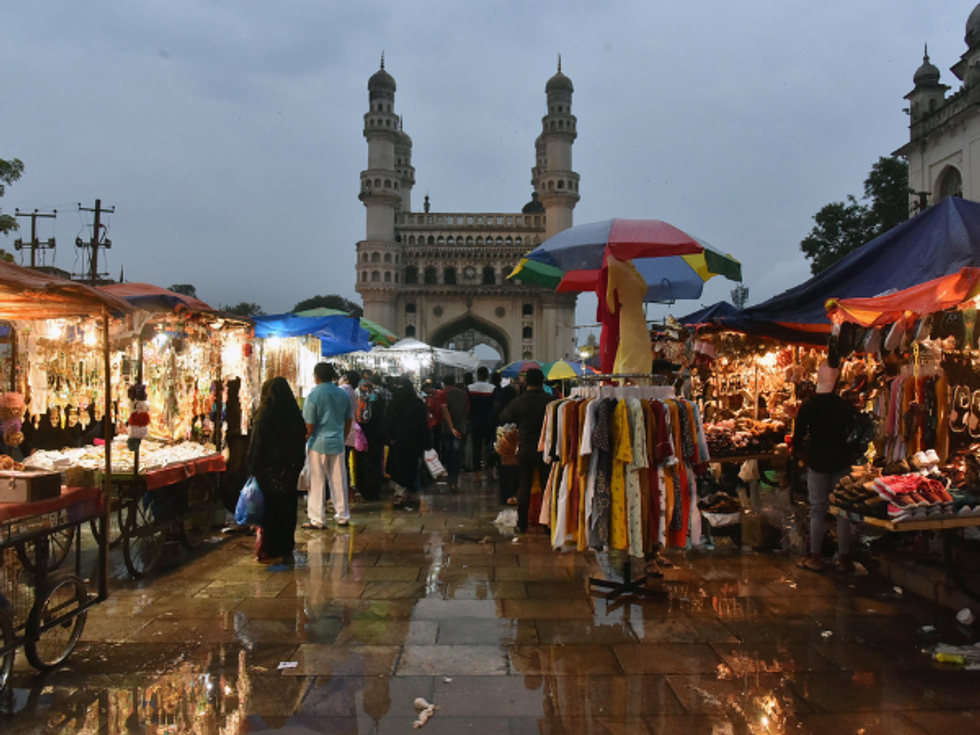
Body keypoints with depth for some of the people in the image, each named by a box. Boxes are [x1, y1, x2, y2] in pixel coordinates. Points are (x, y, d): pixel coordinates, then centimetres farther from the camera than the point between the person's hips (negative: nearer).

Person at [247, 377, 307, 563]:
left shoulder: (264, 416, -14)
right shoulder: (295, 416, 1)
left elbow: (256, 446, -11)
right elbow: (301, 447, 7)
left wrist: (253, 469, -2)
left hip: (268, 472, -4)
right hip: (289, 473, 5)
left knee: (268, 512, 5)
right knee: (287, 511, 13)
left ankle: (267, 552, 10)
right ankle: (285, 549, 21)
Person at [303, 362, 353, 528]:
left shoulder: (314, 394, -11)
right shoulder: (343, 394, 6)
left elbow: (309, 425, -13)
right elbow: (349, 420, 13)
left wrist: (304, 441, 0)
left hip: (318, 444, -5)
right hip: (337, 443, 5)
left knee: (317, 482, 2)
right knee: (339, 481, 11)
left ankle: (318, 519, 7)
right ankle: (343, 516, 18)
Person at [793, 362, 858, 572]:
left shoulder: (807, 407, -7)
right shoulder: (846, 407, -6)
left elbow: (798, 438, -3)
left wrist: (798, 450, 17)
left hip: (817, 463, 0)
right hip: (841, 463, 1)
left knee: (817, 510, 6)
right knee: (843, 511, 7)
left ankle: (815, 557, 9)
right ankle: (844, 558, 11)